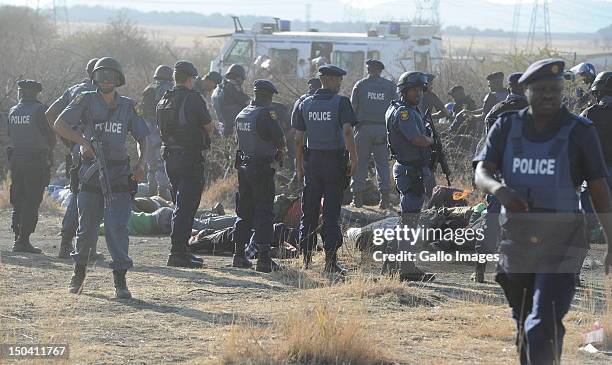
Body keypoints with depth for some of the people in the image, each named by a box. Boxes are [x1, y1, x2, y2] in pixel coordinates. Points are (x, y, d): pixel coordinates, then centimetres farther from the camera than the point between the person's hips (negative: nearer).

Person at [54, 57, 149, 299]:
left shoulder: (127, 106, 6)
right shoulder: (86, 101, 0)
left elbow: (141, 137, 15)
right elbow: (59, 125, -7)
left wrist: (141, 163, -2)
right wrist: (83, 141, -20)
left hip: (119, 173, 0)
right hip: (91, 172, 0)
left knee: (117, 227, -10)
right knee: (87, 228, 7)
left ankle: (120, 281, -11)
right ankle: (79, 273, 29)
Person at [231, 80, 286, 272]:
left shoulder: (242, 114, 9)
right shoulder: (266, 114, -15)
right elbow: (280, 141, -15)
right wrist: (278, 152, 8)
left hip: (243, 167, 7)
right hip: (262, 168, -7)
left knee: (244, 212, 15)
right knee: (264, 213, -4)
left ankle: (239, 255, 19)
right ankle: (264, 259, -8)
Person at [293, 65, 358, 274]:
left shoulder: (305, 104, 6)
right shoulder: (341, 103, -7)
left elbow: (298, 138, 7)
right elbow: (347, 131, -19)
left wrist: (299, 166, 13)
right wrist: (354, 158, -15)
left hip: (312, 161, 4)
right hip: (335, 160, -4)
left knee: (309, 212, 9)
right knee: (332, 212, 0)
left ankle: (306, 259, 10)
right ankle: (330, 260, -2)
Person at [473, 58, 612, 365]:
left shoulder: (579, 131, -3)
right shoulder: (507, 127, 4)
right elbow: (481, 173, -4)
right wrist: (498, 189, -28)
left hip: (561, 244, -4)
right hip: (515, 238, 4)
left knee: (541, 330, -18)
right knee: (524, 326, 17)